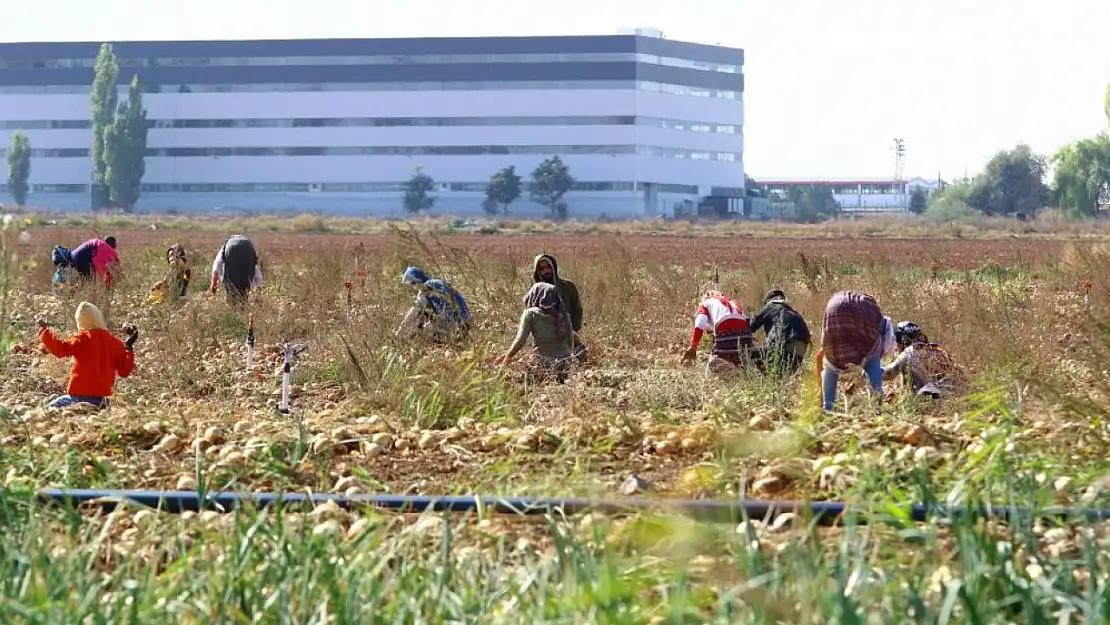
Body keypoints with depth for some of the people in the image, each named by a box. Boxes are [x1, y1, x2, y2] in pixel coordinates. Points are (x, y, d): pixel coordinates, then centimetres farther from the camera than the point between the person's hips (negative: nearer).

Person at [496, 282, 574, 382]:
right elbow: (570, 343, 17)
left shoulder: (531, 313, 3)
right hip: (564, 364, 4)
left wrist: (507, 356, 11)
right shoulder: (564, 314, 14)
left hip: (542, 362, -4)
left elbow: (520, 341, -3)